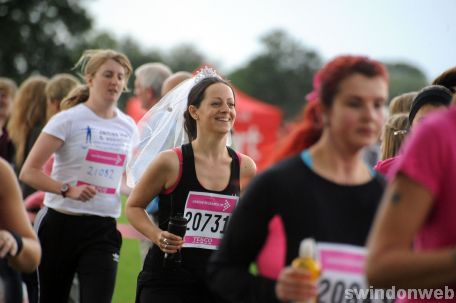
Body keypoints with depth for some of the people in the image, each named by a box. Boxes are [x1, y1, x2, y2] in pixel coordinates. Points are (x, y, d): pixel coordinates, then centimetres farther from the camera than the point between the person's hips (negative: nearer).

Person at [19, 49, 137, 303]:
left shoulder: (129, 127, 10)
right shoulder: (68, 120, -6)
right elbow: (29, 172, -11)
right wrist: (68, 190, -23)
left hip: (103, 230, 3)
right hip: (61, 224, -3)